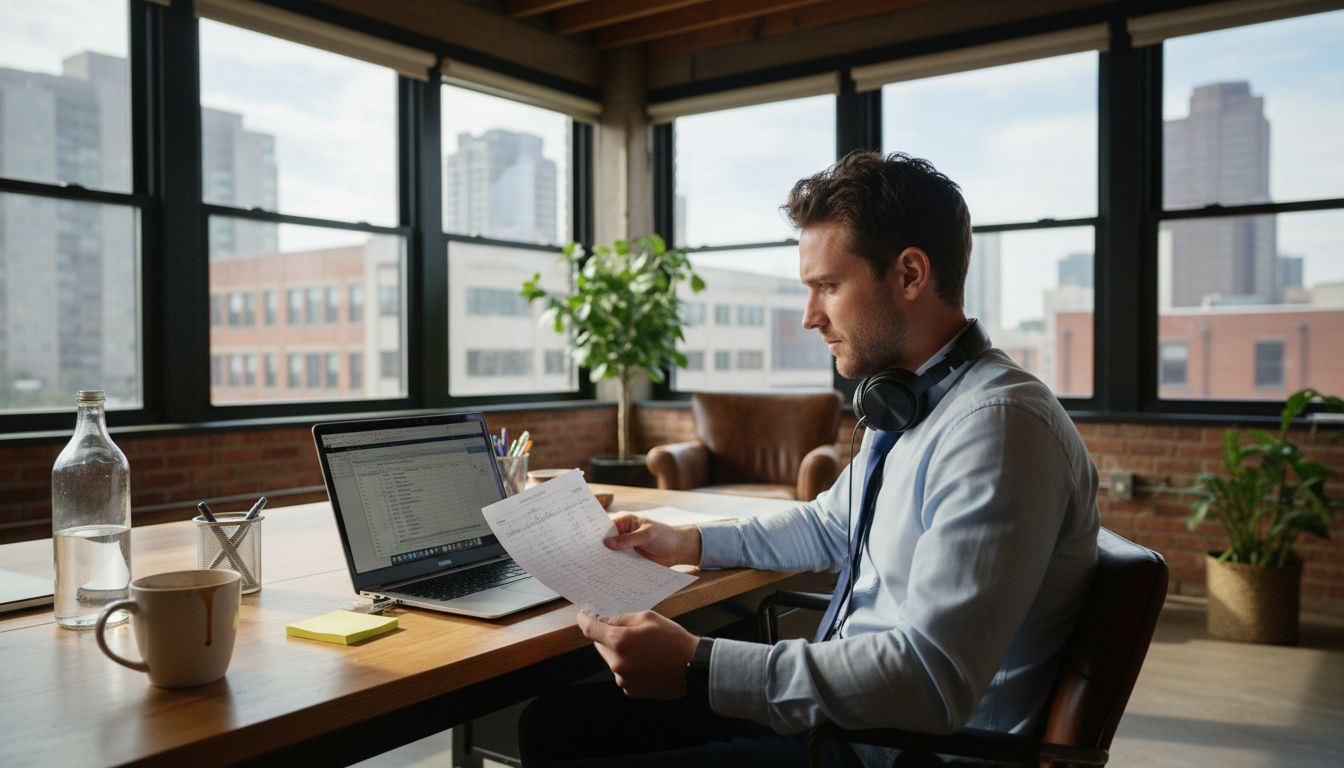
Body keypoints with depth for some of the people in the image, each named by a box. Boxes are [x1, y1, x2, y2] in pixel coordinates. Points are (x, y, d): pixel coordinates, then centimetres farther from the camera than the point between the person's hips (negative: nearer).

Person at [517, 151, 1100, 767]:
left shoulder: (997, 426, -24)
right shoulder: (905, 405, 9)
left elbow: (934, 681, -30)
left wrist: (696, 666, -29)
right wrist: (690, 543, 16)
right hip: (834, 705, 9)